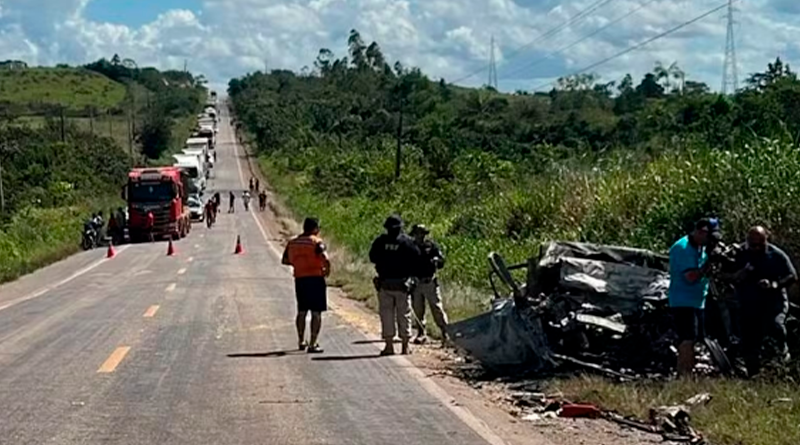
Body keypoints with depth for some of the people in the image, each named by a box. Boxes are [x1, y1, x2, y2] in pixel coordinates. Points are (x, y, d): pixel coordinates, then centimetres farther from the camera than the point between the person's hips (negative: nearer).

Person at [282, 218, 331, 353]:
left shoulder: (292, 243, 9)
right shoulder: (317, 242, -10)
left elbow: (284, 260, 17)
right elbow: (325, 259, -24)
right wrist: (327, 270, -6)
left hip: (299, 279, 6)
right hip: (316, 279, -6)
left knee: (302, 311, 19)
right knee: (316, 313, -1)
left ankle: (301, 341, 29)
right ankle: (313, 344, -5)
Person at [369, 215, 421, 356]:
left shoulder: (380, 241, -3)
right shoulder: (407, 241, -7)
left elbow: (372, 258, 4)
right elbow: (416, 257, -6)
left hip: (384, 282, 1)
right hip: (402, 283, -1)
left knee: (386, 314, 6)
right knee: (404, 315, 7)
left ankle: (389, 346, 3)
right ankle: (405, 346, 9)